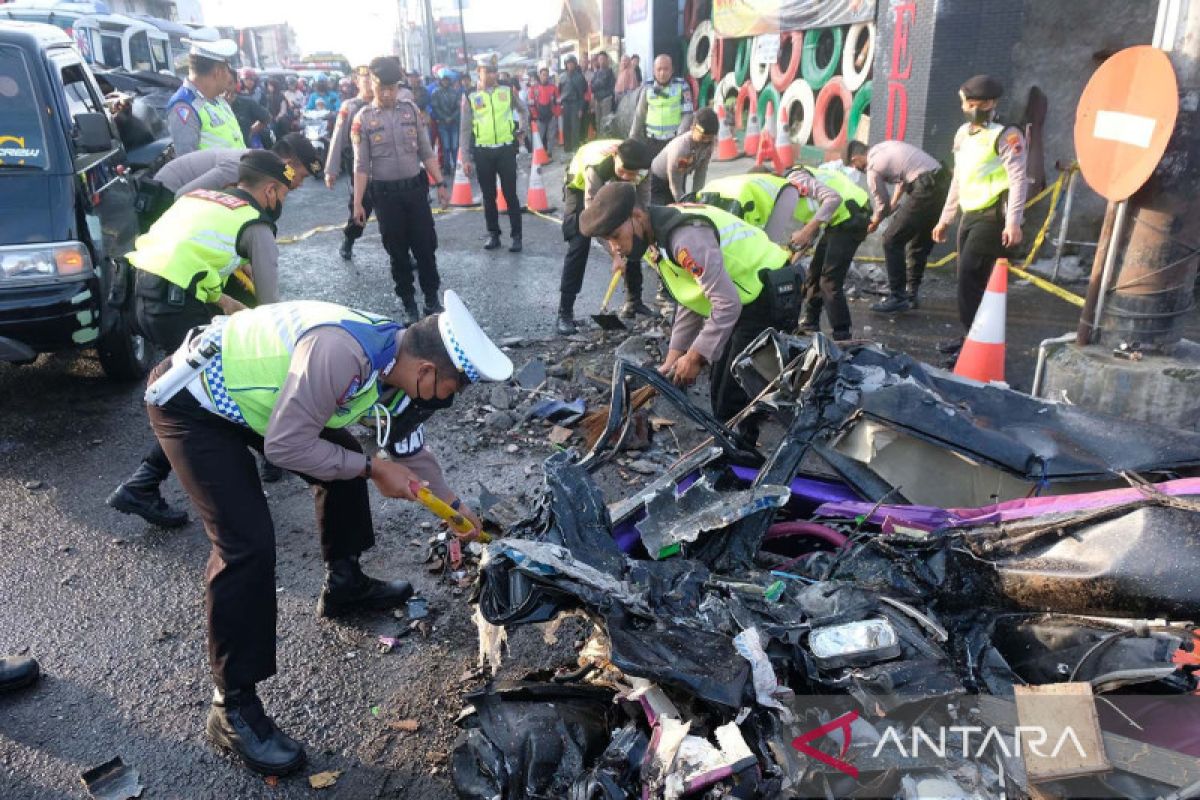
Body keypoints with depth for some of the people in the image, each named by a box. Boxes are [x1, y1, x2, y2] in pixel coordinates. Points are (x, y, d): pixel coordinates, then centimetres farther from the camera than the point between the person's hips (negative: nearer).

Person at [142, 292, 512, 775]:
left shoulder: (397, 357, -6)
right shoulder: (339, 351, -35)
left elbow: (409, 446, 11)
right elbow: (285, 446, -29)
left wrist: (453, 505, 18)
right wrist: (372, 468, -18)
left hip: (245, 388, 9)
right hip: (190, 402, -9)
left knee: (344, 456, 15)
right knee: (248, 545, -16)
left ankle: (344, 585, 36)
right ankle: (233, 708, -2)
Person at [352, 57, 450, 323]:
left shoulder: (411, 109, 2)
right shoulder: (363, 118, -3)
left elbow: (426, 152, 6)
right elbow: (361, 165, -3)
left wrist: (440, 184, 1)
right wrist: (358, 203, -7)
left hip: (416, 189, 2)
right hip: (386, 194, -1)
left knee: (425, 246, 4)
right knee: (397, 251, 8)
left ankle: (432, 299, 18)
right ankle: (408, 303, 19)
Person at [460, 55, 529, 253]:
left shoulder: (508, 92, 3)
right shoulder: (471, 98, 2)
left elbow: (523, 110, 22)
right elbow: (465, 129, 3)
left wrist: (522, 129, 11)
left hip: (506, 150, -1)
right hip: (483, 152, 1)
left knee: (510, 194, 1)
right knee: (488, 196, 8)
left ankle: (517, 236, 6)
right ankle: (493, 235, 18)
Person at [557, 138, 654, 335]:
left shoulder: (640, 166, -30)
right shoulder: (597, 165, -43)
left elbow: (642, 205, -20)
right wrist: (614, 253, -43)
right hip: (581, 186, -5)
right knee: (579, 245, -17)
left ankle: (633, 301, 15)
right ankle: (565, 313, -14)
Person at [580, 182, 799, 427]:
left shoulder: (686, 237, -28)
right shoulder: (654, 240, 3)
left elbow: (727, 304, -28)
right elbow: (692, 300, 10)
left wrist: (695, 357, -20)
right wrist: (674, 357, 3)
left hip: (768, 297, -10)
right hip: (742, 301, 10)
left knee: (732, 400, -8)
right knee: (719, 392, 16)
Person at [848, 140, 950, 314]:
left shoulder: (872, 168, -3)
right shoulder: (885, 146, 20)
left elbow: (882, 205, 5)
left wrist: (874, 222, 25)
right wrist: (893, 203, 36)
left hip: (926, 190, -9)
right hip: (943, 181, 9)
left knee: (892, 240, -3)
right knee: (921, 242, 19)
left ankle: (897, 298, -1)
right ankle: (911, 294, 28)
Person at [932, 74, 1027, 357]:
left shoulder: (1007, 135, -7)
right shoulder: (963, 134, 17)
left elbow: (1017, 179, -15)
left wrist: (1013, 222, -24)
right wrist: (945, 218, 24)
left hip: (993, 215, -8)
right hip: (970, 215, 8)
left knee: (970, 273, -16)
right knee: (968, 277, 7)